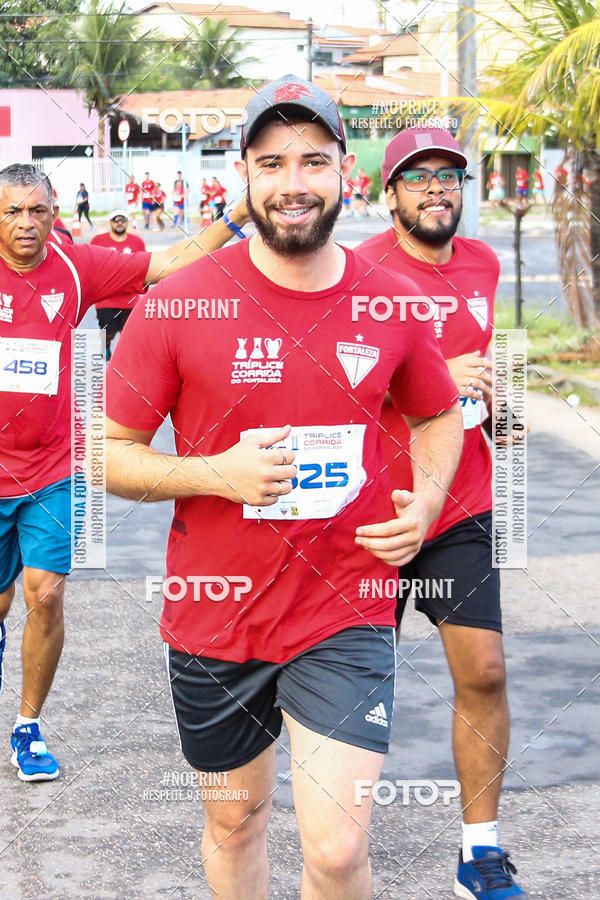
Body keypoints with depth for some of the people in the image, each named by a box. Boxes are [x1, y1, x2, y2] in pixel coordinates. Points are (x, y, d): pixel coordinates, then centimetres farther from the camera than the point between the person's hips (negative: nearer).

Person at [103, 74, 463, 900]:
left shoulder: (393, 303, -2)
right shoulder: (182, 301, -9)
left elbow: (438, 416, 18)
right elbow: (111, 455, -4)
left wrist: (426, 500, -1)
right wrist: (216, 473, -20)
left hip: (346, 608, 0)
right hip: (216, 614, 0)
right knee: (235, 818, 18)